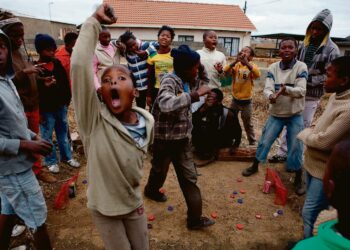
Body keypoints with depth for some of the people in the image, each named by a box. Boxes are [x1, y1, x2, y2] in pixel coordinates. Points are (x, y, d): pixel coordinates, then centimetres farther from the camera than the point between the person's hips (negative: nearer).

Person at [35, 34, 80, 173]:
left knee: (63, 132, 17)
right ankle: (51, 161, 23)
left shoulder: (57, 63, 4)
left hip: (61, 106, 5)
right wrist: (39, 111, -16)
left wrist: (67, 100, 8)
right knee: (47, 136, 9)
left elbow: (66, 82, 10)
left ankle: (67, 156, 31)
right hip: (46, 108, -5)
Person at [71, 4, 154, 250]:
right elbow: (79, 64, -39)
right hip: (104, 207, -3)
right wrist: (94, 21, -31)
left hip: (134, 202, 4)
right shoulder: (94, 119, -26)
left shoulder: (147, 121, -14)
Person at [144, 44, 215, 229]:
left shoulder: (185, 82, 2)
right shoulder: (169, 81, -22)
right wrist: (195, 94, -37)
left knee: (189, 178, 10)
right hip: (165, 139, -7)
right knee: (159, 172, 19)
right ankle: (151, 190, 52)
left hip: (182, 139, 7)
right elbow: (166, 104, -43)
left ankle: (194, 218, 26)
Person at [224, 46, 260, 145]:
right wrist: (235, 61, -34)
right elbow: (225, 71, -22)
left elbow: (257, 74, -30)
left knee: (248, 124, 12)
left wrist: (246, 63, -38)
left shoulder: (252, 65, -9)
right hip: (235, 100, 3)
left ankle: (253, 143, 30)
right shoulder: (236, 65, -4)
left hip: (246, 101, -2)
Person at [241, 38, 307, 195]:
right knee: (264, 142, 9)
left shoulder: (301, 67, -11)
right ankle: (255, 166, 32)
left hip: (295, 115, -2)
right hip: (276, 114, 2)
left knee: (296, 147, 3)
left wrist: (286, 89, -38)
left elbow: (301, 91, -19)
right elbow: (267, 88, -14)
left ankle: (298, 179, 22)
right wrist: (270, 96, -37)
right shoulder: (273, 67, -5)